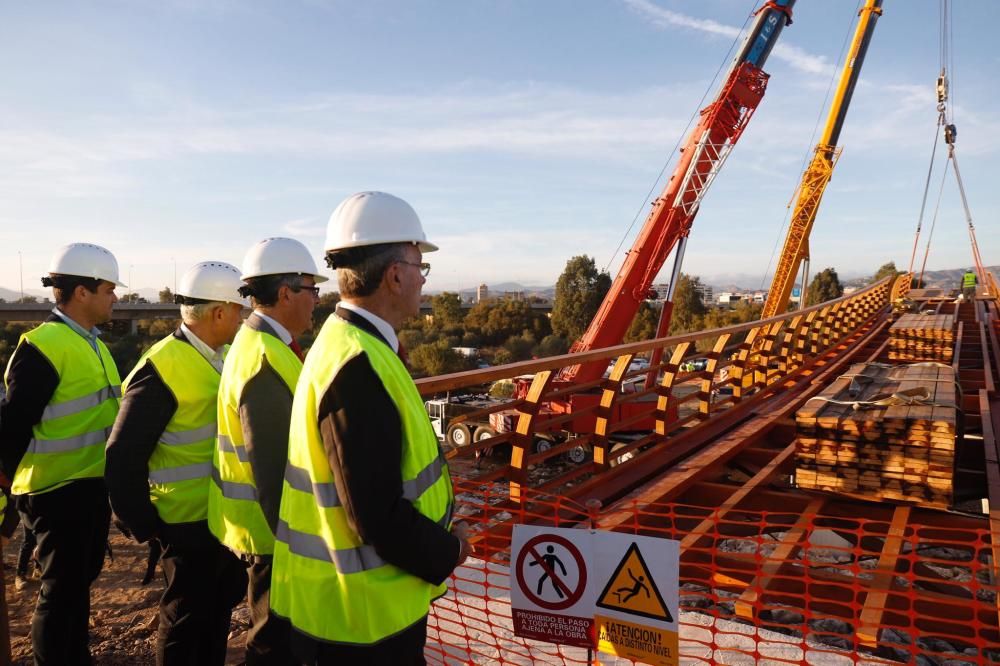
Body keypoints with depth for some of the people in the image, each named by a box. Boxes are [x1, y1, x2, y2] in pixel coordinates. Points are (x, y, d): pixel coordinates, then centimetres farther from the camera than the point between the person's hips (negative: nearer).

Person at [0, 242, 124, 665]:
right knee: (61, 590, 6)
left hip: (93, 484, 9)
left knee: (81, 581, 21)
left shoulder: (90, 343, 10)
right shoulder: (43, 346, -19)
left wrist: (114, 475, 16)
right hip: (60, 492, -9)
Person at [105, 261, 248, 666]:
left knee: (221, 604, 22)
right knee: (187, 616, 11)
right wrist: (144, 525, -12)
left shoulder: (223, 356, 5)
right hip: (189, 520, -8)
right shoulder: (163, 367, -20)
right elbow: (125, 457, -20)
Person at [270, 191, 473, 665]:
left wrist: (436, 538, 8)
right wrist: (447, 551, -11)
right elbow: (379, 517, -27)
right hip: (364, 617, -9)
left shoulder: (345, 342, 4)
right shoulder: (359, 366, -27)